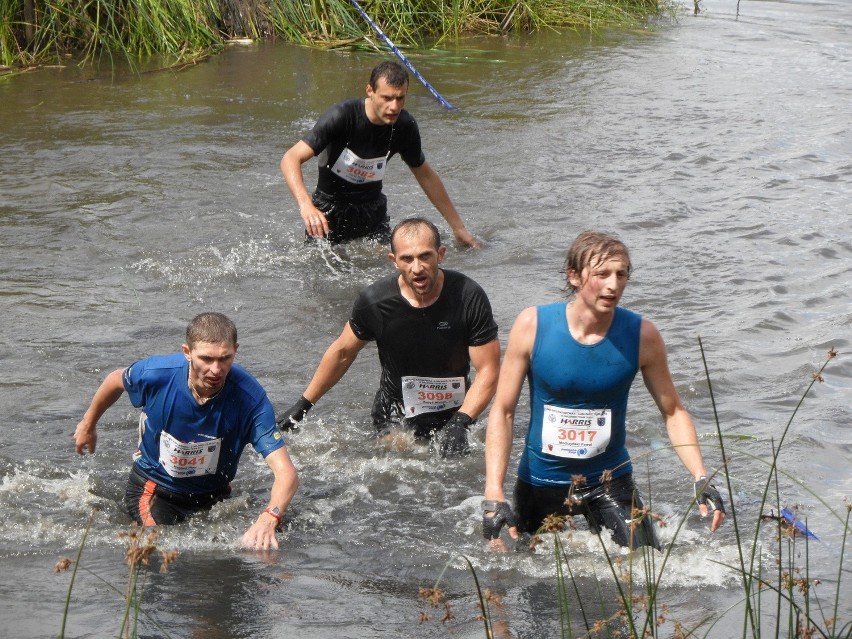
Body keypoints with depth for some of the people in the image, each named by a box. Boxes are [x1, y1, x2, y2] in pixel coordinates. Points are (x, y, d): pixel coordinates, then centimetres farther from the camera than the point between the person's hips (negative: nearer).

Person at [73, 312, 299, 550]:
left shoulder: (250, 398, -30)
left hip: (213, 495, 1)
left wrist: (269, 518, -60)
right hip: (153, 488, -1)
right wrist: (88, 424, 18)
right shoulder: (155, 374, -27)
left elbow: (286, 472, -38)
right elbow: (116, 380, 0)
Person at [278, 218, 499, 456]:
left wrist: (461, 422, -30)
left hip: (454, 411, 0)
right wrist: (303, 405, 9)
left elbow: (488, 370, -16)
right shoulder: (375, 300, -17)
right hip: (395, 411, 0)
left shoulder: (468, 297, -20)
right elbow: (342, 351, 2)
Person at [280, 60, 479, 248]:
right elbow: (291, 159, -30)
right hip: (330, 209, -3)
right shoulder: (342, 116, -26)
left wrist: (458, 227, 9)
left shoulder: (404, 126, -12)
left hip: (372, 208, 3)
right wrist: (306, 205, -48)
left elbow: (426, 176, 6)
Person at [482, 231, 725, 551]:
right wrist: (494, 495, -20)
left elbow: (673, 412, -1)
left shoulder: (642, 336, -13)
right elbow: (502, 412, -11)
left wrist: (701, 479, -15)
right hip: (540, 484, 0)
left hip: (610, 481, 0)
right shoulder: (533, 326, -15)